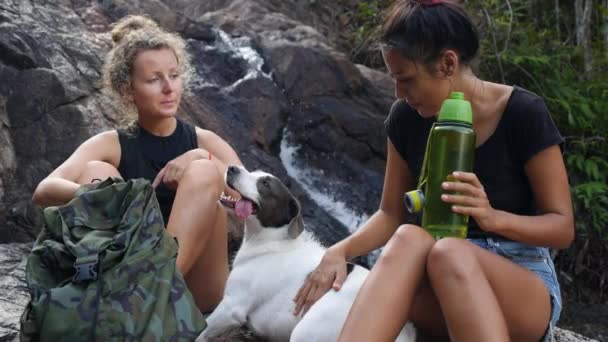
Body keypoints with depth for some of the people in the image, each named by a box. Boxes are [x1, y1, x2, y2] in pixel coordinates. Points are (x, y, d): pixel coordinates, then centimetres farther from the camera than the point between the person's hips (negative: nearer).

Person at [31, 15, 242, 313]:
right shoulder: (110, 145, 4)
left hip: (195, 288, 0)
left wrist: (205, 161, -20)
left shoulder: (204, 142, 7)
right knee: (98, 172, -15)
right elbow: (43, 192, -14)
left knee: (203, 171, -18)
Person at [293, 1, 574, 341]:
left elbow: (562, 227, -8)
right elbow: (392, 214, 8)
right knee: (408, 239, -33)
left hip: (523, 282, -3)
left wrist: (493, 217, -28)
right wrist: (340, 251, -12)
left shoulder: (524, 114, -11)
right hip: (438, 287, 3)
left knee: (450, 254, -38)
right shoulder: (407, 117, 2)